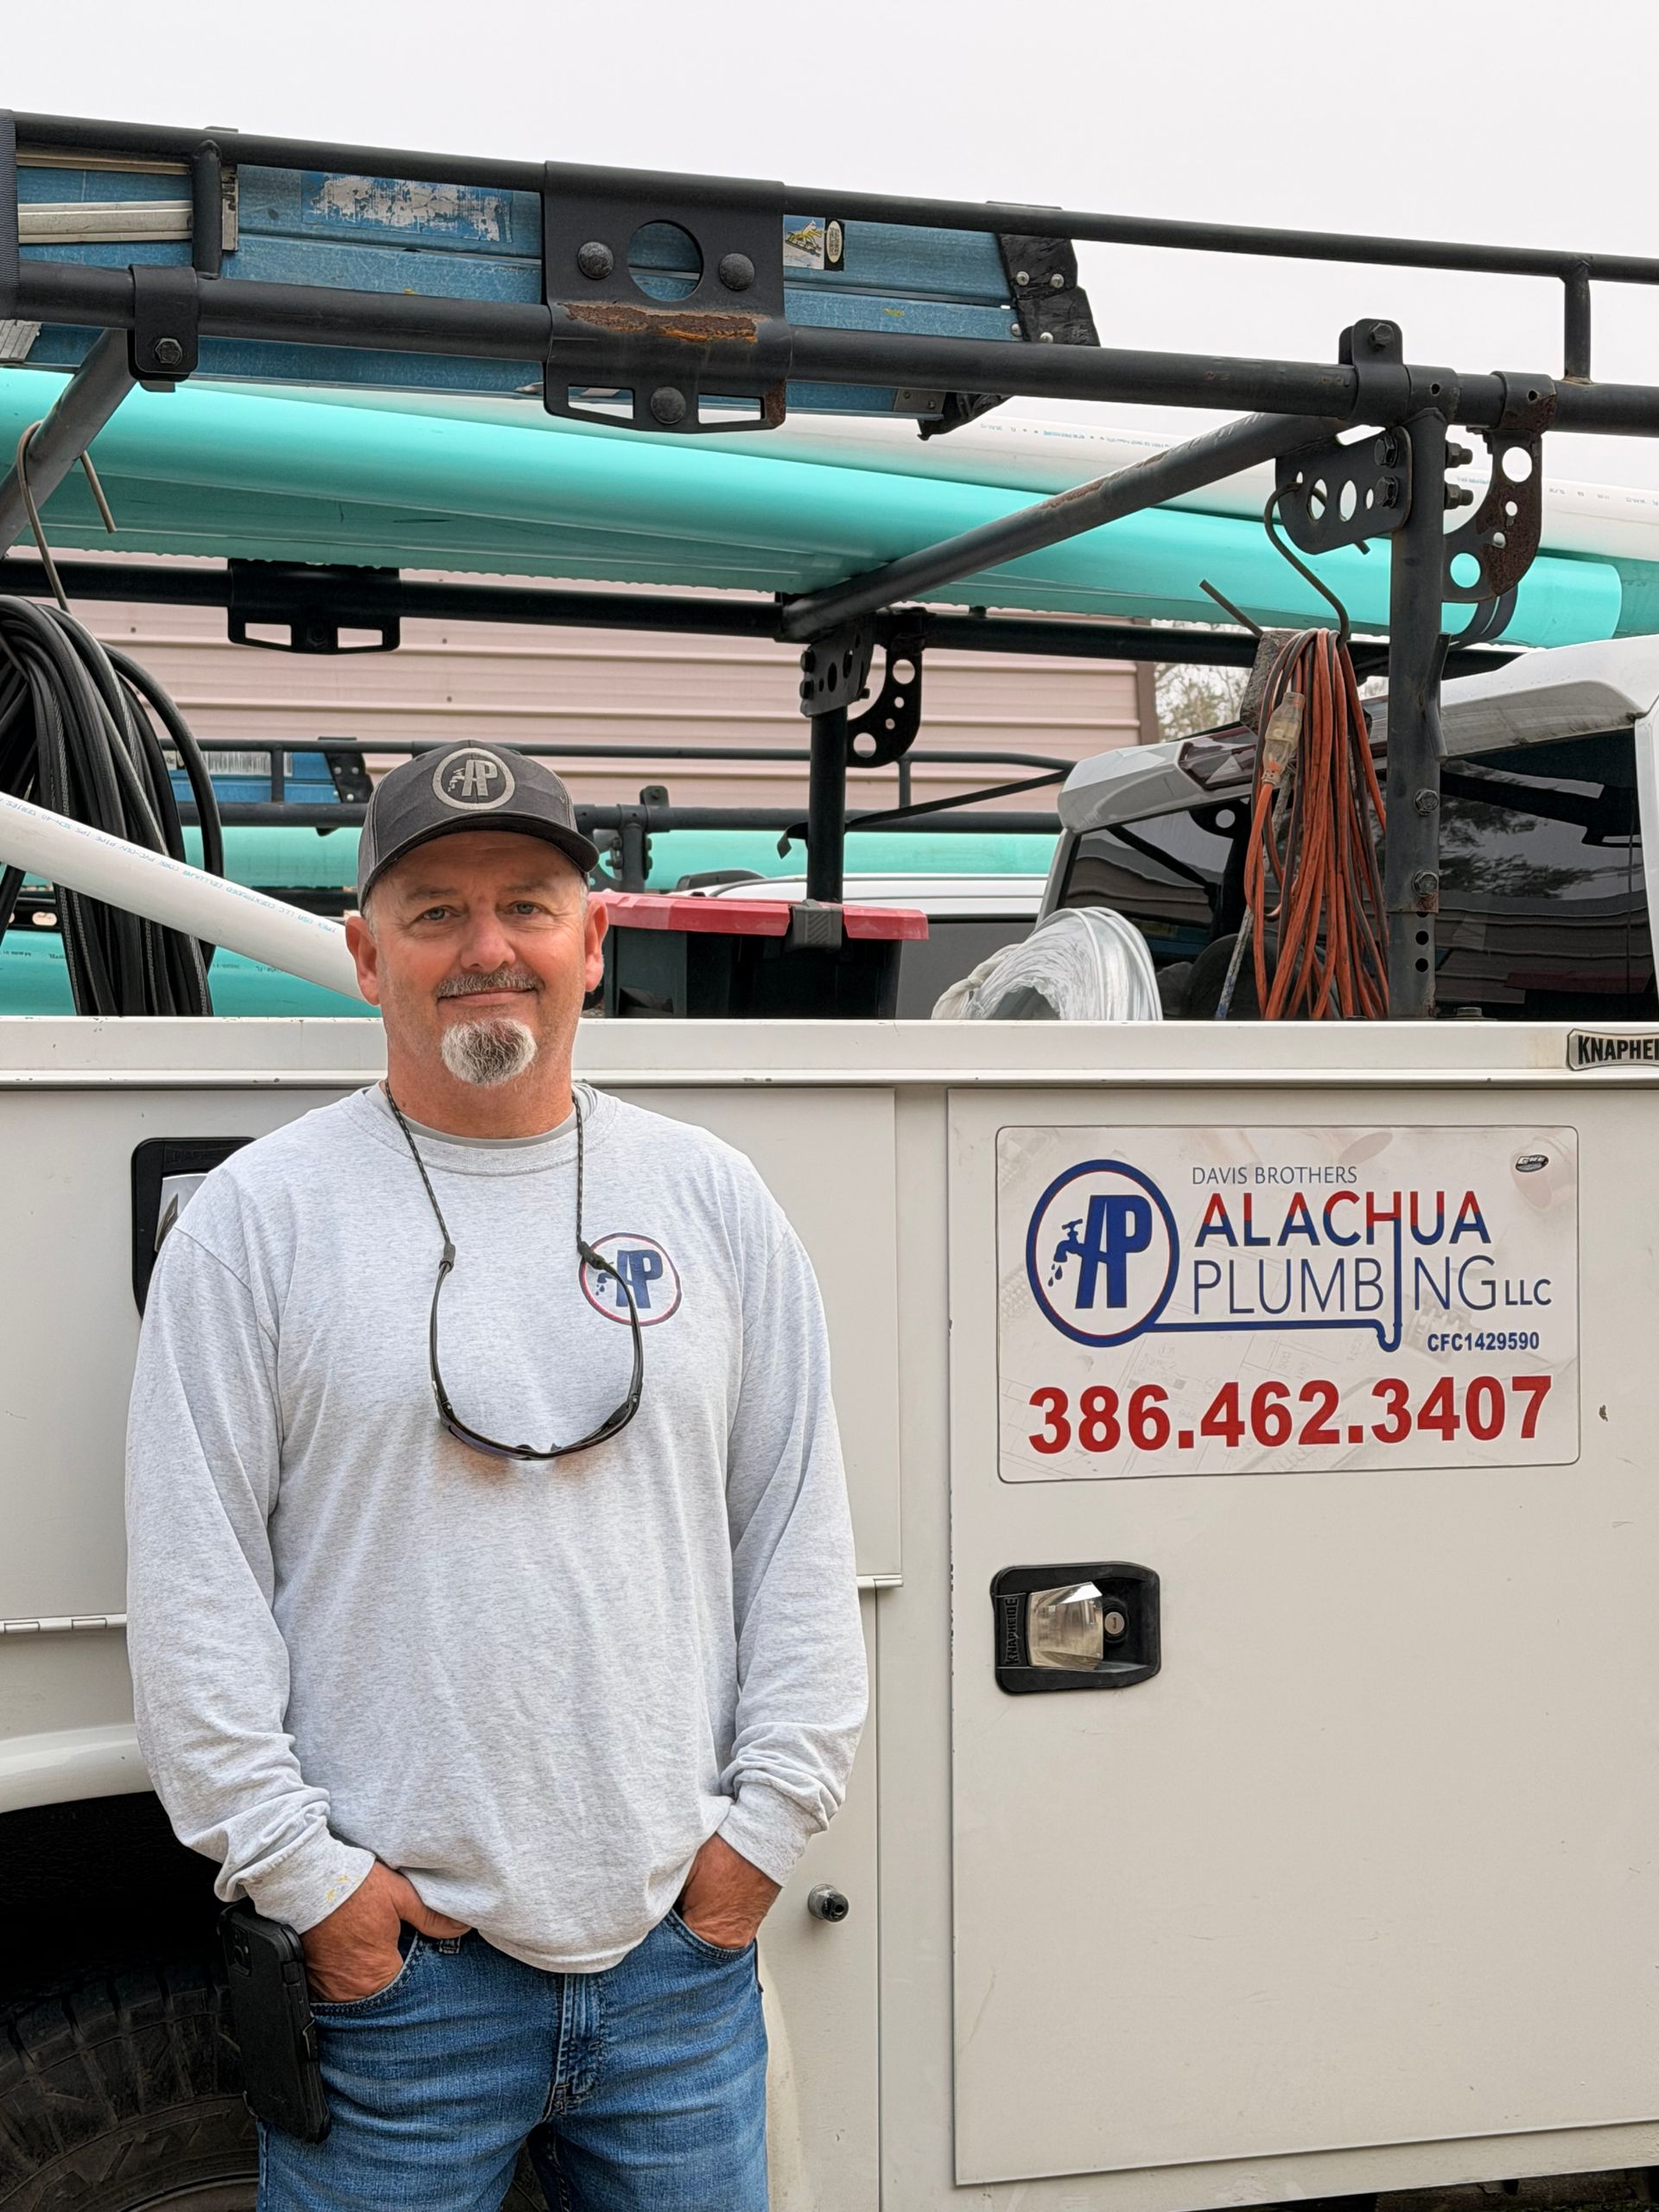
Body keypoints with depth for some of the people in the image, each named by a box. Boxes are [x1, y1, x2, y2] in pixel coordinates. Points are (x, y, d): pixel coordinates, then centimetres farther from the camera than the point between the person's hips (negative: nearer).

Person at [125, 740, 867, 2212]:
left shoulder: (716, 1203, 7)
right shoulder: (260, 1217, -2)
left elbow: (800, 1531, 8)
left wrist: (768, 1820, 2)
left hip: (681, 1948, 3)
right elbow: (194, 1581, -5)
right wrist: (298, 1871, -8)